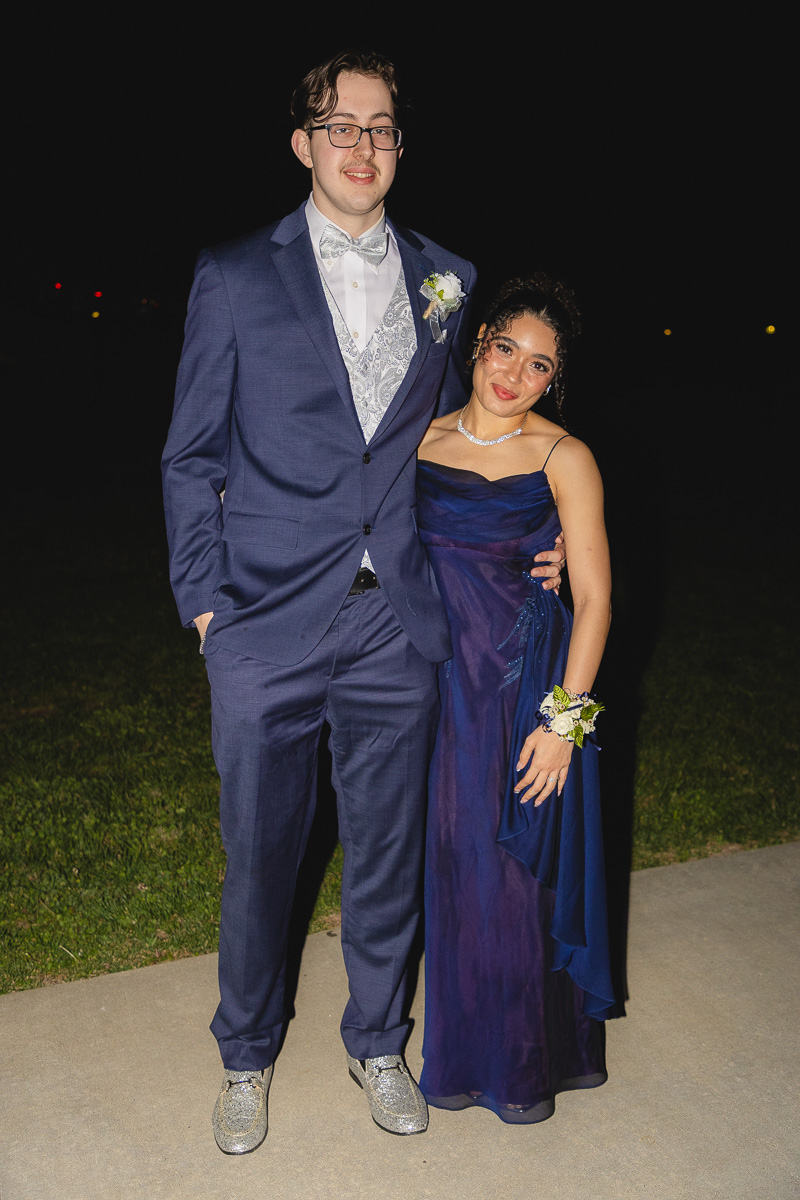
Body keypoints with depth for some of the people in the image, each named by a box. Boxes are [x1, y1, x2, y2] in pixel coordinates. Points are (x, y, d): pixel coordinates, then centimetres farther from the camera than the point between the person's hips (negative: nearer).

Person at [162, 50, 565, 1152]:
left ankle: (376, 1041, 39)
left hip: (399, 625, 2)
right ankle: (248, 1053, 37)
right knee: (259, 857, 11)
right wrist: (205, 598, -4)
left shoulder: (444, 281, 9)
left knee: (389, 854, 14)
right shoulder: (235, 279, 2)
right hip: (268, 624, -2)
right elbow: (191, 456, 3)